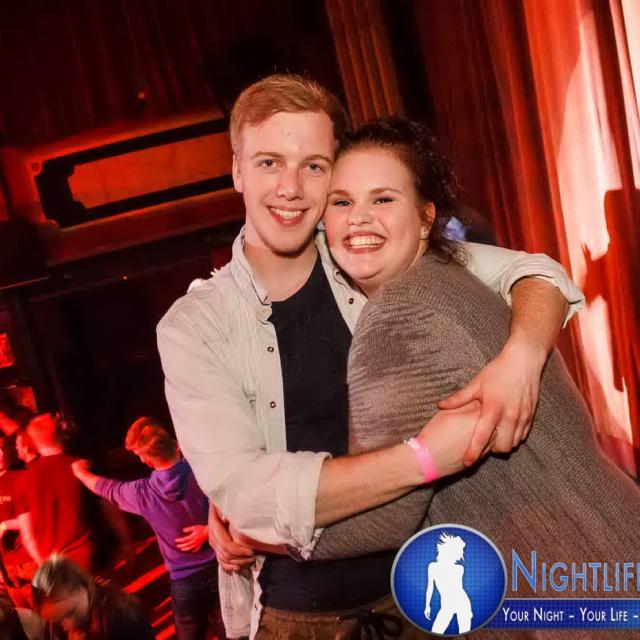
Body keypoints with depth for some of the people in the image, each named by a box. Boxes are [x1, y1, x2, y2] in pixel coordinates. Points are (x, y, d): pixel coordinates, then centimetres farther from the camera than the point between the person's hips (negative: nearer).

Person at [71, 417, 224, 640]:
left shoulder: (143, 493, -9)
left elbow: (106, 488, 12)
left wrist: (80, 471, 30)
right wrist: (210, 531, -11)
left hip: (185, 582, 0)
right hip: (220, 569, 0)